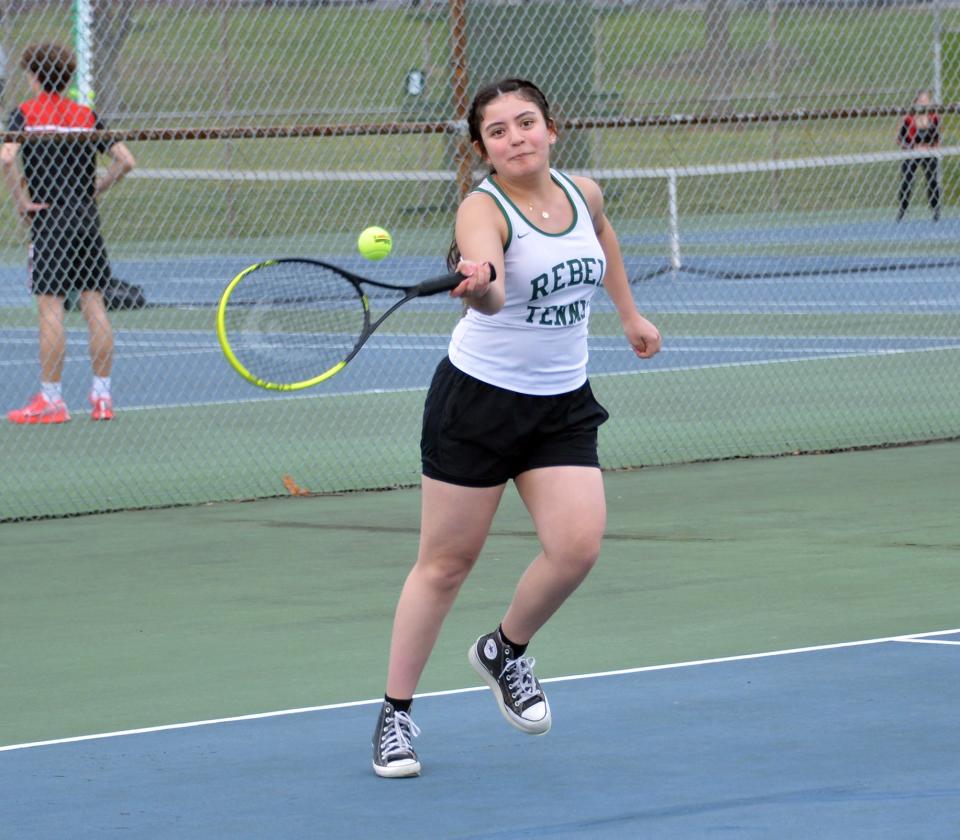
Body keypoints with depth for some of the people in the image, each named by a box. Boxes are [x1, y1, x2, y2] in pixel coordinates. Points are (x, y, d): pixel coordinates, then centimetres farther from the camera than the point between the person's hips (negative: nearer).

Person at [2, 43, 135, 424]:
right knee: (94, 304, 7)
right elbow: (125, 161, 3)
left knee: (50, 307, -2)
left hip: (48, 219, -4)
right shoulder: (86, 115, 8)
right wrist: (96, 189, 12)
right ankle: (102, 396, 9)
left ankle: (51, 399, -1)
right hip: (87, 217, 4)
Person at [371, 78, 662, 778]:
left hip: (564, 406, 5)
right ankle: (396, 714, 15)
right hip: (479, 399, -5)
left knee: (577, 545, -14)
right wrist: (479, 286, -63)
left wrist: (630, 312, 30)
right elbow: (491, 294, -41)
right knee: (446, 563, 1)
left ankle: (505, 652, 14)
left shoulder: (584, 194, 0)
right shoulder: (484, 210, -19)